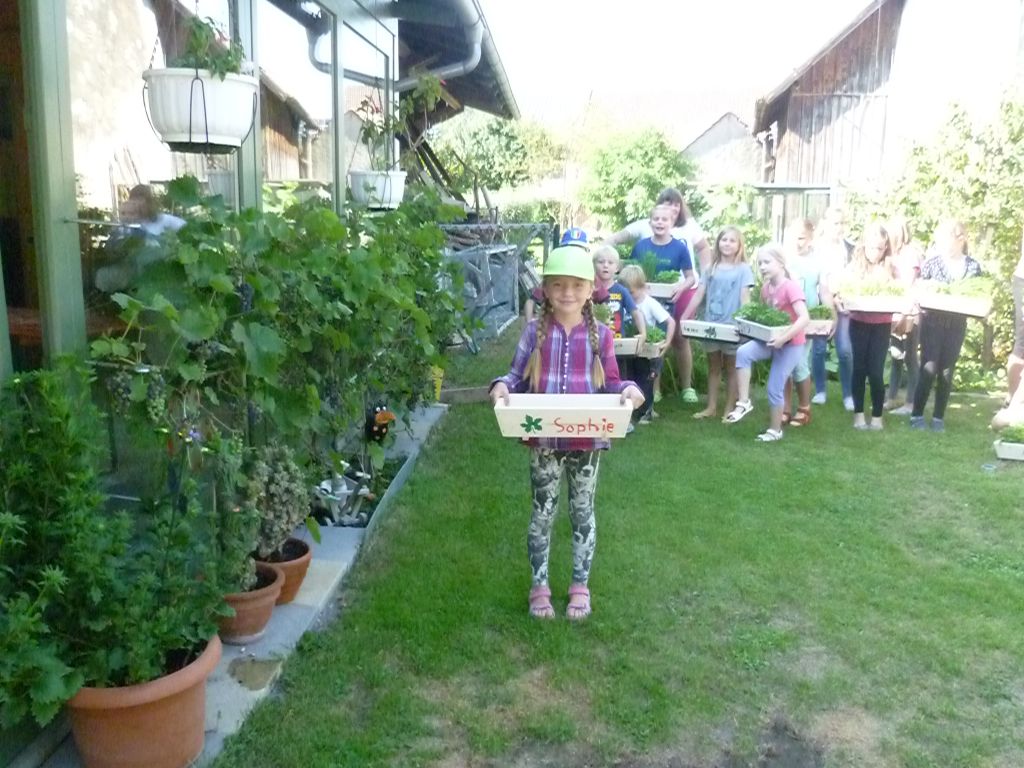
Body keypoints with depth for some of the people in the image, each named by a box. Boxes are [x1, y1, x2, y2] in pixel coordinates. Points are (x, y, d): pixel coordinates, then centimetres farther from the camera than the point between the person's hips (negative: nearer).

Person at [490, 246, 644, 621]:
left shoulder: (600, 334, -2)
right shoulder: (535, 331, -3)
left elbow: (610, 382, 3)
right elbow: (518, 376, 0)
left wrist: (629, 389, -17)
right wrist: (501, 385, -20)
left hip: (587, 439, 1)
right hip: (543, 439, 0)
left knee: (583, 512, 14)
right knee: (542, 512, 12)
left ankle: (580, 586, 31)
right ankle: (539, 586, 28)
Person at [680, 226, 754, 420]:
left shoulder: (743, 269, -2)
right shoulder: (711, 268, 7)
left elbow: (745, 298, -7)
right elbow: (699, 294, 5)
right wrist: (684, 318, 0)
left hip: (732, 325, -4)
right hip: (710, 324, 4)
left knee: (731, 368, 7)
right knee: (713, 367, 12)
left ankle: (729, 409, 14)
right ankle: (711, 407, 19)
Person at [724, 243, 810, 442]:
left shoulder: (791, 286, -21)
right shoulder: (766, 287, 2)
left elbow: (804, 318, -28)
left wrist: (784, 338, -36)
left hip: (790, 343, -6)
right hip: (770, 340, 6)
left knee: (774, 389, -1)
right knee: (743, 352, -23)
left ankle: (775, 430, 19)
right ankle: (743, 402, -15)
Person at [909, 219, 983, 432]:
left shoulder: (973, 266, 1)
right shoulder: (932, 262, -3)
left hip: (957, 324, 2)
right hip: (933, 321, -2)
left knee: (947, 371, 5)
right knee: (929, 368, -6)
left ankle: (939, 416, 14)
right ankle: (917, 414, 5)